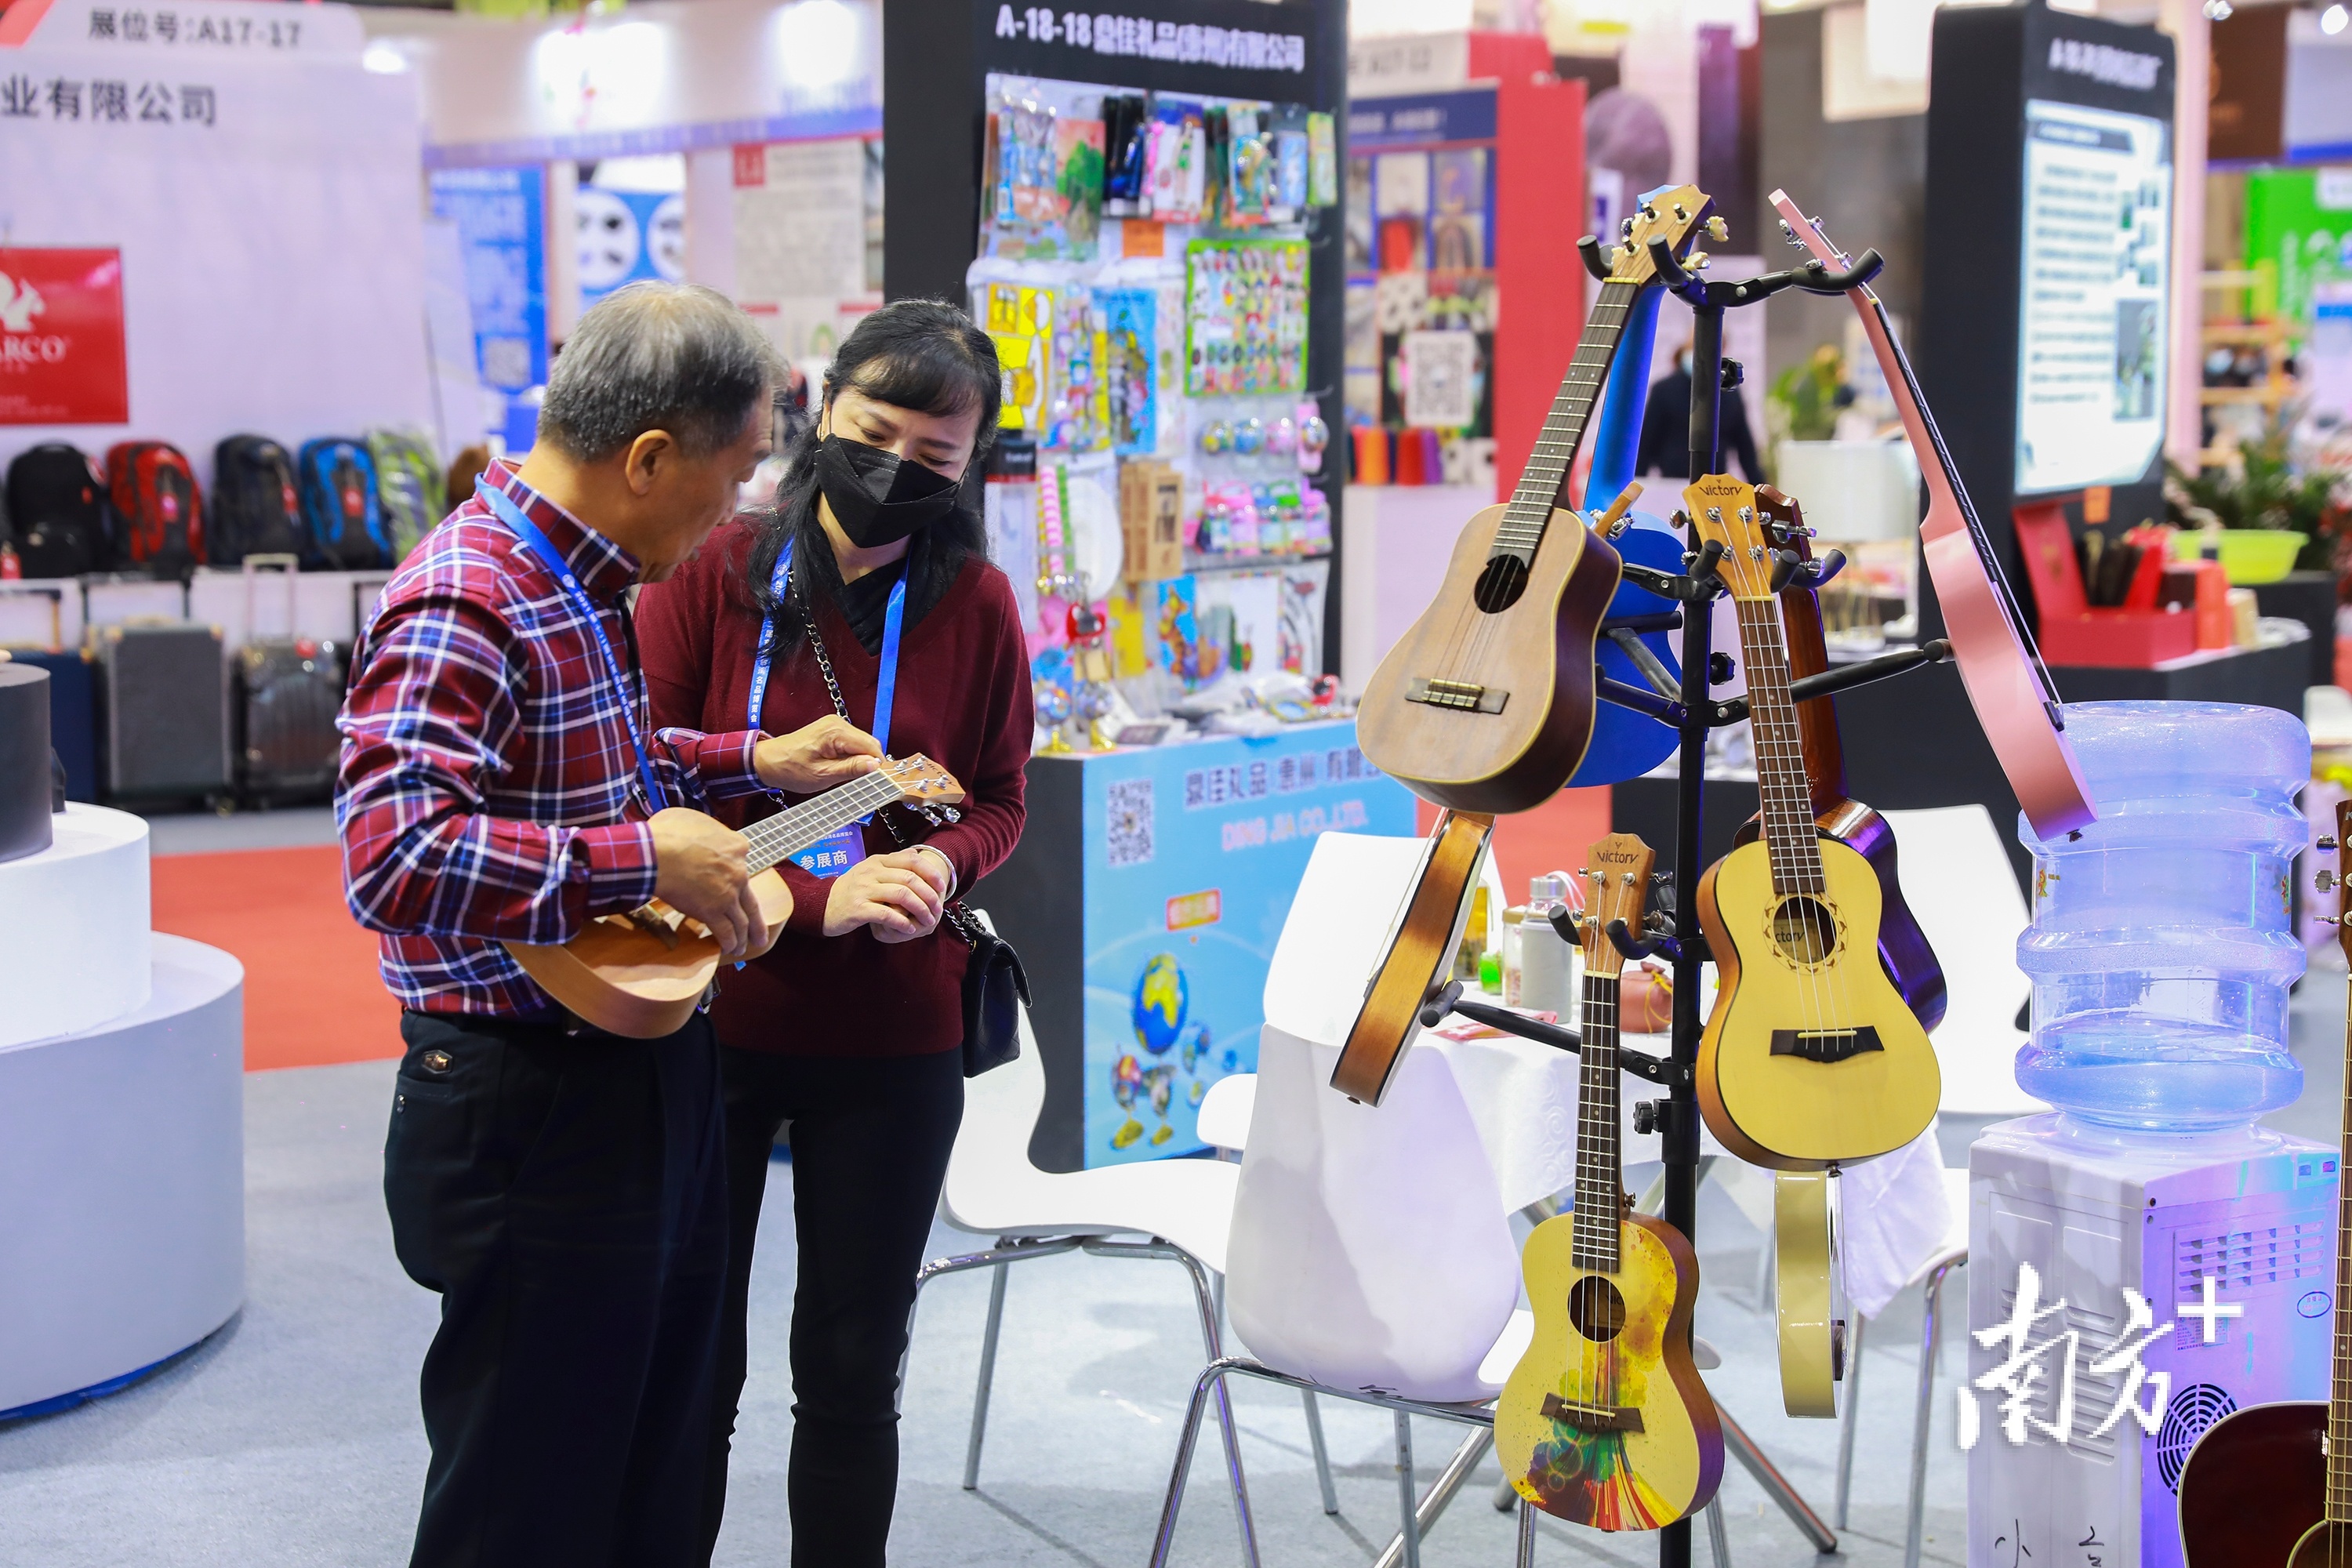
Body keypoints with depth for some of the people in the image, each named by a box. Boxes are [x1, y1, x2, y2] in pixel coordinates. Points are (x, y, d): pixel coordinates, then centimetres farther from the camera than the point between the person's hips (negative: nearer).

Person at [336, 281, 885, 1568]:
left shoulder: (579, 583, 9)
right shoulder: (464, 605, -23)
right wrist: (648, 860, -30)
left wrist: (752, 763, 15)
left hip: (647, 1078, 10)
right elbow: (393, 855, -35)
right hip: (533, 1111, -10)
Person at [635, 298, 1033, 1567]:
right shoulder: (718, 570, -7)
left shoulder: (974, 604, -2)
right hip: (709, 1018, -1)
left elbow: (998, 798, 9)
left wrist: (940, 865, -14)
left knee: (852, 1369, 13)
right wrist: (813, 898, -18)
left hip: (892, 1041, 1)